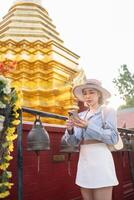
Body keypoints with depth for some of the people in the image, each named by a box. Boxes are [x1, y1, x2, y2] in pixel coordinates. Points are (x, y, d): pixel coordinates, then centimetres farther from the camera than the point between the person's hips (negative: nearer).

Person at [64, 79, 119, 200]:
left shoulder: (108, 111, 1)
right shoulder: (81, 115, 14)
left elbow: (113, 138, -10)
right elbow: (74, 142, 10)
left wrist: (88, 126, -19)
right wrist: (70, 130, -11)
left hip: (100, 159, -5)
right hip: (84, 160, 5)